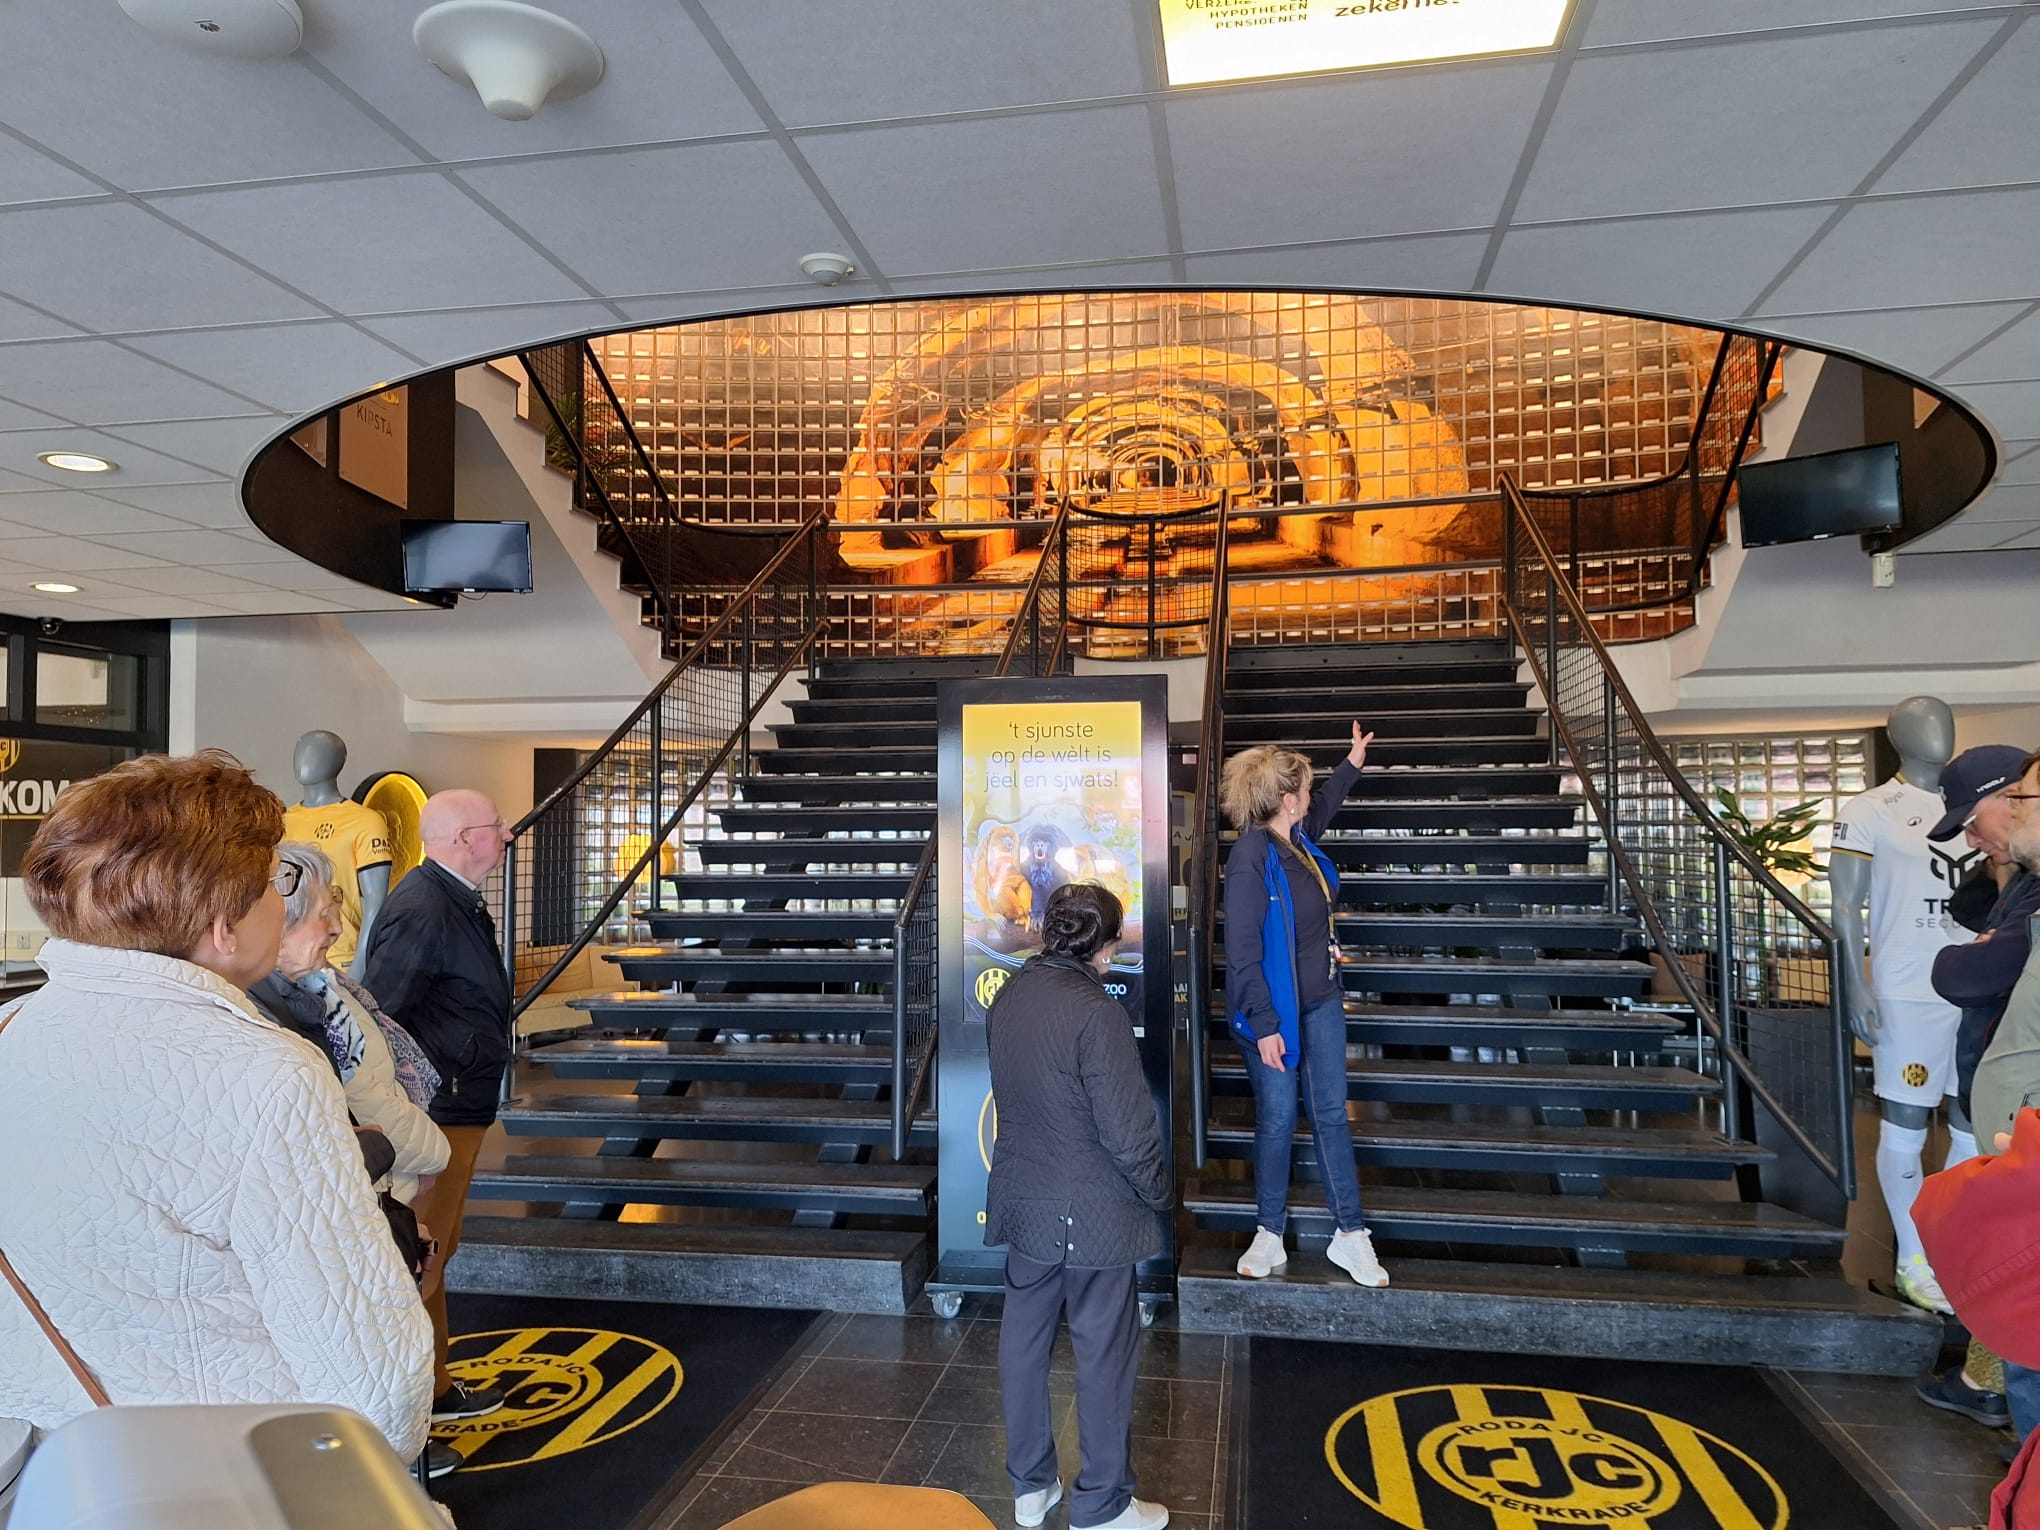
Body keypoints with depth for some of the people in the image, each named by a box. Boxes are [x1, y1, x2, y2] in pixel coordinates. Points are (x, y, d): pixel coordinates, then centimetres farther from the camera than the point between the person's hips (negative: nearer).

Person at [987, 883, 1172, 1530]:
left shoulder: (1007, 995, -3)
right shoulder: (1096, 1011, -25)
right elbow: (1129, 1129, -21)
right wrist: (1161, 1192, -4)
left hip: (1022, 1202, 7)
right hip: (1093, 1214, -7)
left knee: (1023, 1338, 18)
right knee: (1104, 1354, 10)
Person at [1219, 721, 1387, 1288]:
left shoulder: (1299, 838, 2)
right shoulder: (1250, 857, -22)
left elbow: (1322, 809, 31)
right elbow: (1242, 950, -22)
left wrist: (1353, 762, 36)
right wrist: (1263, 1025, -22)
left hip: (1321, 1002, 7)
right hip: (1275, 1010, -7)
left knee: (1331, 1115, 11)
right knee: (1278, 1120, 5)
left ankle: (1350, 1235, 20)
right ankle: (1270, 1236, 22)